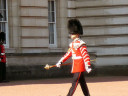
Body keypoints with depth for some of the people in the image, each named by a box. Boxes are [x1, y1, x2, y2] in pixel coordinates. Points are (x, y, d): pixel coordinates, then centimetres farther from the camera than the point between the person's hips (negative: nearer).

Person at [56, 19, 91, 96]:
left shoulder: (81, 44, -14)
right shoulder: (72, 44, 13)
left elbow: (85, 55, -19)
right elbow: (68, 54, 19)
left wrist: (88, 66, -26)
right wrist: (60, 61, 11)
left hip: (79, 66, -9)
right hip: (75, 66, 9)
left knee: (75, 82, -8)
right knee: (82, 83, 11)